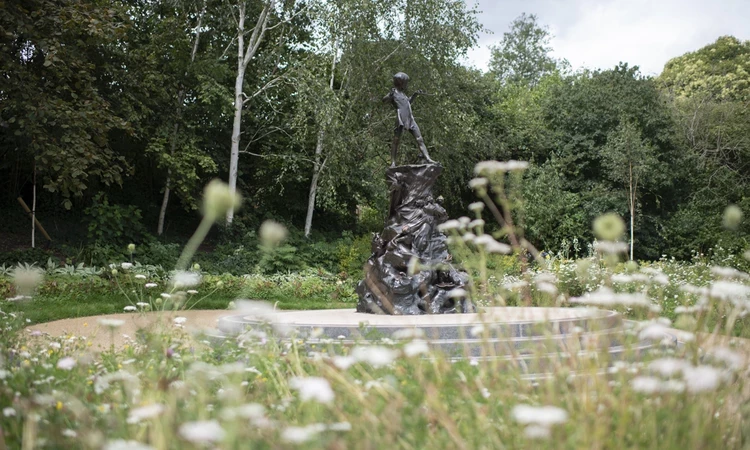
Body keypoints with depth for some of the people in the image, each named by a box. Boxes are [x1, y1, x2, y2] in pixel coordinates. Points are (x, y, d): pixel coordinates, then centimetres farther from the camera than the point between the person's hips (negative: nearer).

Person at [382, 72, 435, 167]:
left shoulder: (401, 92, 25)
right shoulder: (394, 92, 1)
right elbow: (384, 100, -17)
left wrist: (415, 94, 38)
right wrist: (390, 95, -35)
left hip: (410, 119, 8)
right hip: (401, 119, -8)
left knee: (420, 139, 0)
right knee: (396, 140, -9)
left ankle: (428, 159, -5)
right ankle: (393, 162, -8)